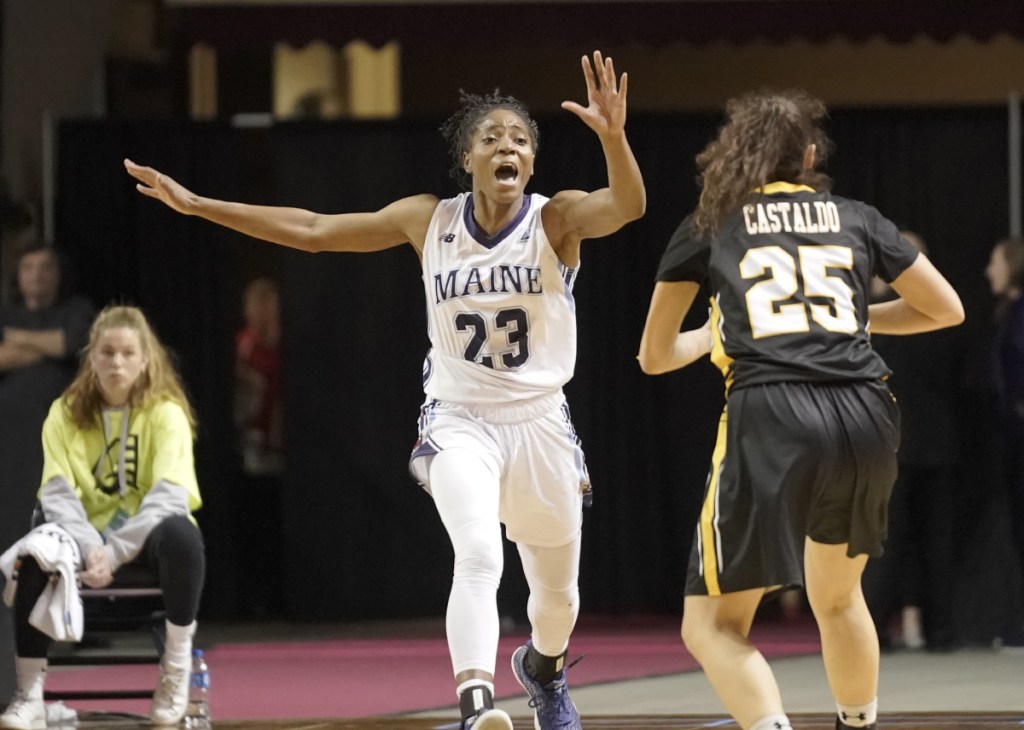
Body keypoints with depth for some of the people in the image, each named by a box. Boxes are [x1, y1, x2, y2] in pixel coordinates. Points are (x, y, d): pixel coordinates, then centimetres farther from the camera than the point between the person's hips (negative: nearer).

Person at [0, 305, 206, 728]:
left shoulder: (165, 413, -6)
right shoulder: (66, 414, 1)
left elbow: (170, 495, -18)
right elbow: (58, 493, -8)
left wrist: (115, 552, -29)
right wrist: (89, 548, -27)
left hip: (149, 536, -2)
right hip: (87, 535, 2)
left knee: (180, 535, -38)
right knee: (34, 557, -30)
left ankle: (176, 667, -21)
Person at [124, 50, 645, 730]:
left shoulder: (556, 219, -9)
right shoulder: (430, 220, -2)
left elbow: (627, 206, -30)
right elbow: (314, 230, 3)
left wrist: (613, 136, -51)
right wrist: (196, 205, 2)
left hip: (540, 423, 1)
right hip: (459, 421, -1)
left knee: (557, 589, 16)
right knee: (478, 556, -28)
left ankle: (544, 667, 50)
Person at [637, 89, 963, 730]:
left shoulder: (708, 230, 14)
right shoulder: (857, 219, 18)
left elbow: (655, 355, 22)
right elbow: (947, 309, 26)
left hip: (770, 418, -3)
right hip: (865, 418, 3)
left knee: (714, 626, 3)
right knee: (838, 598, 29)